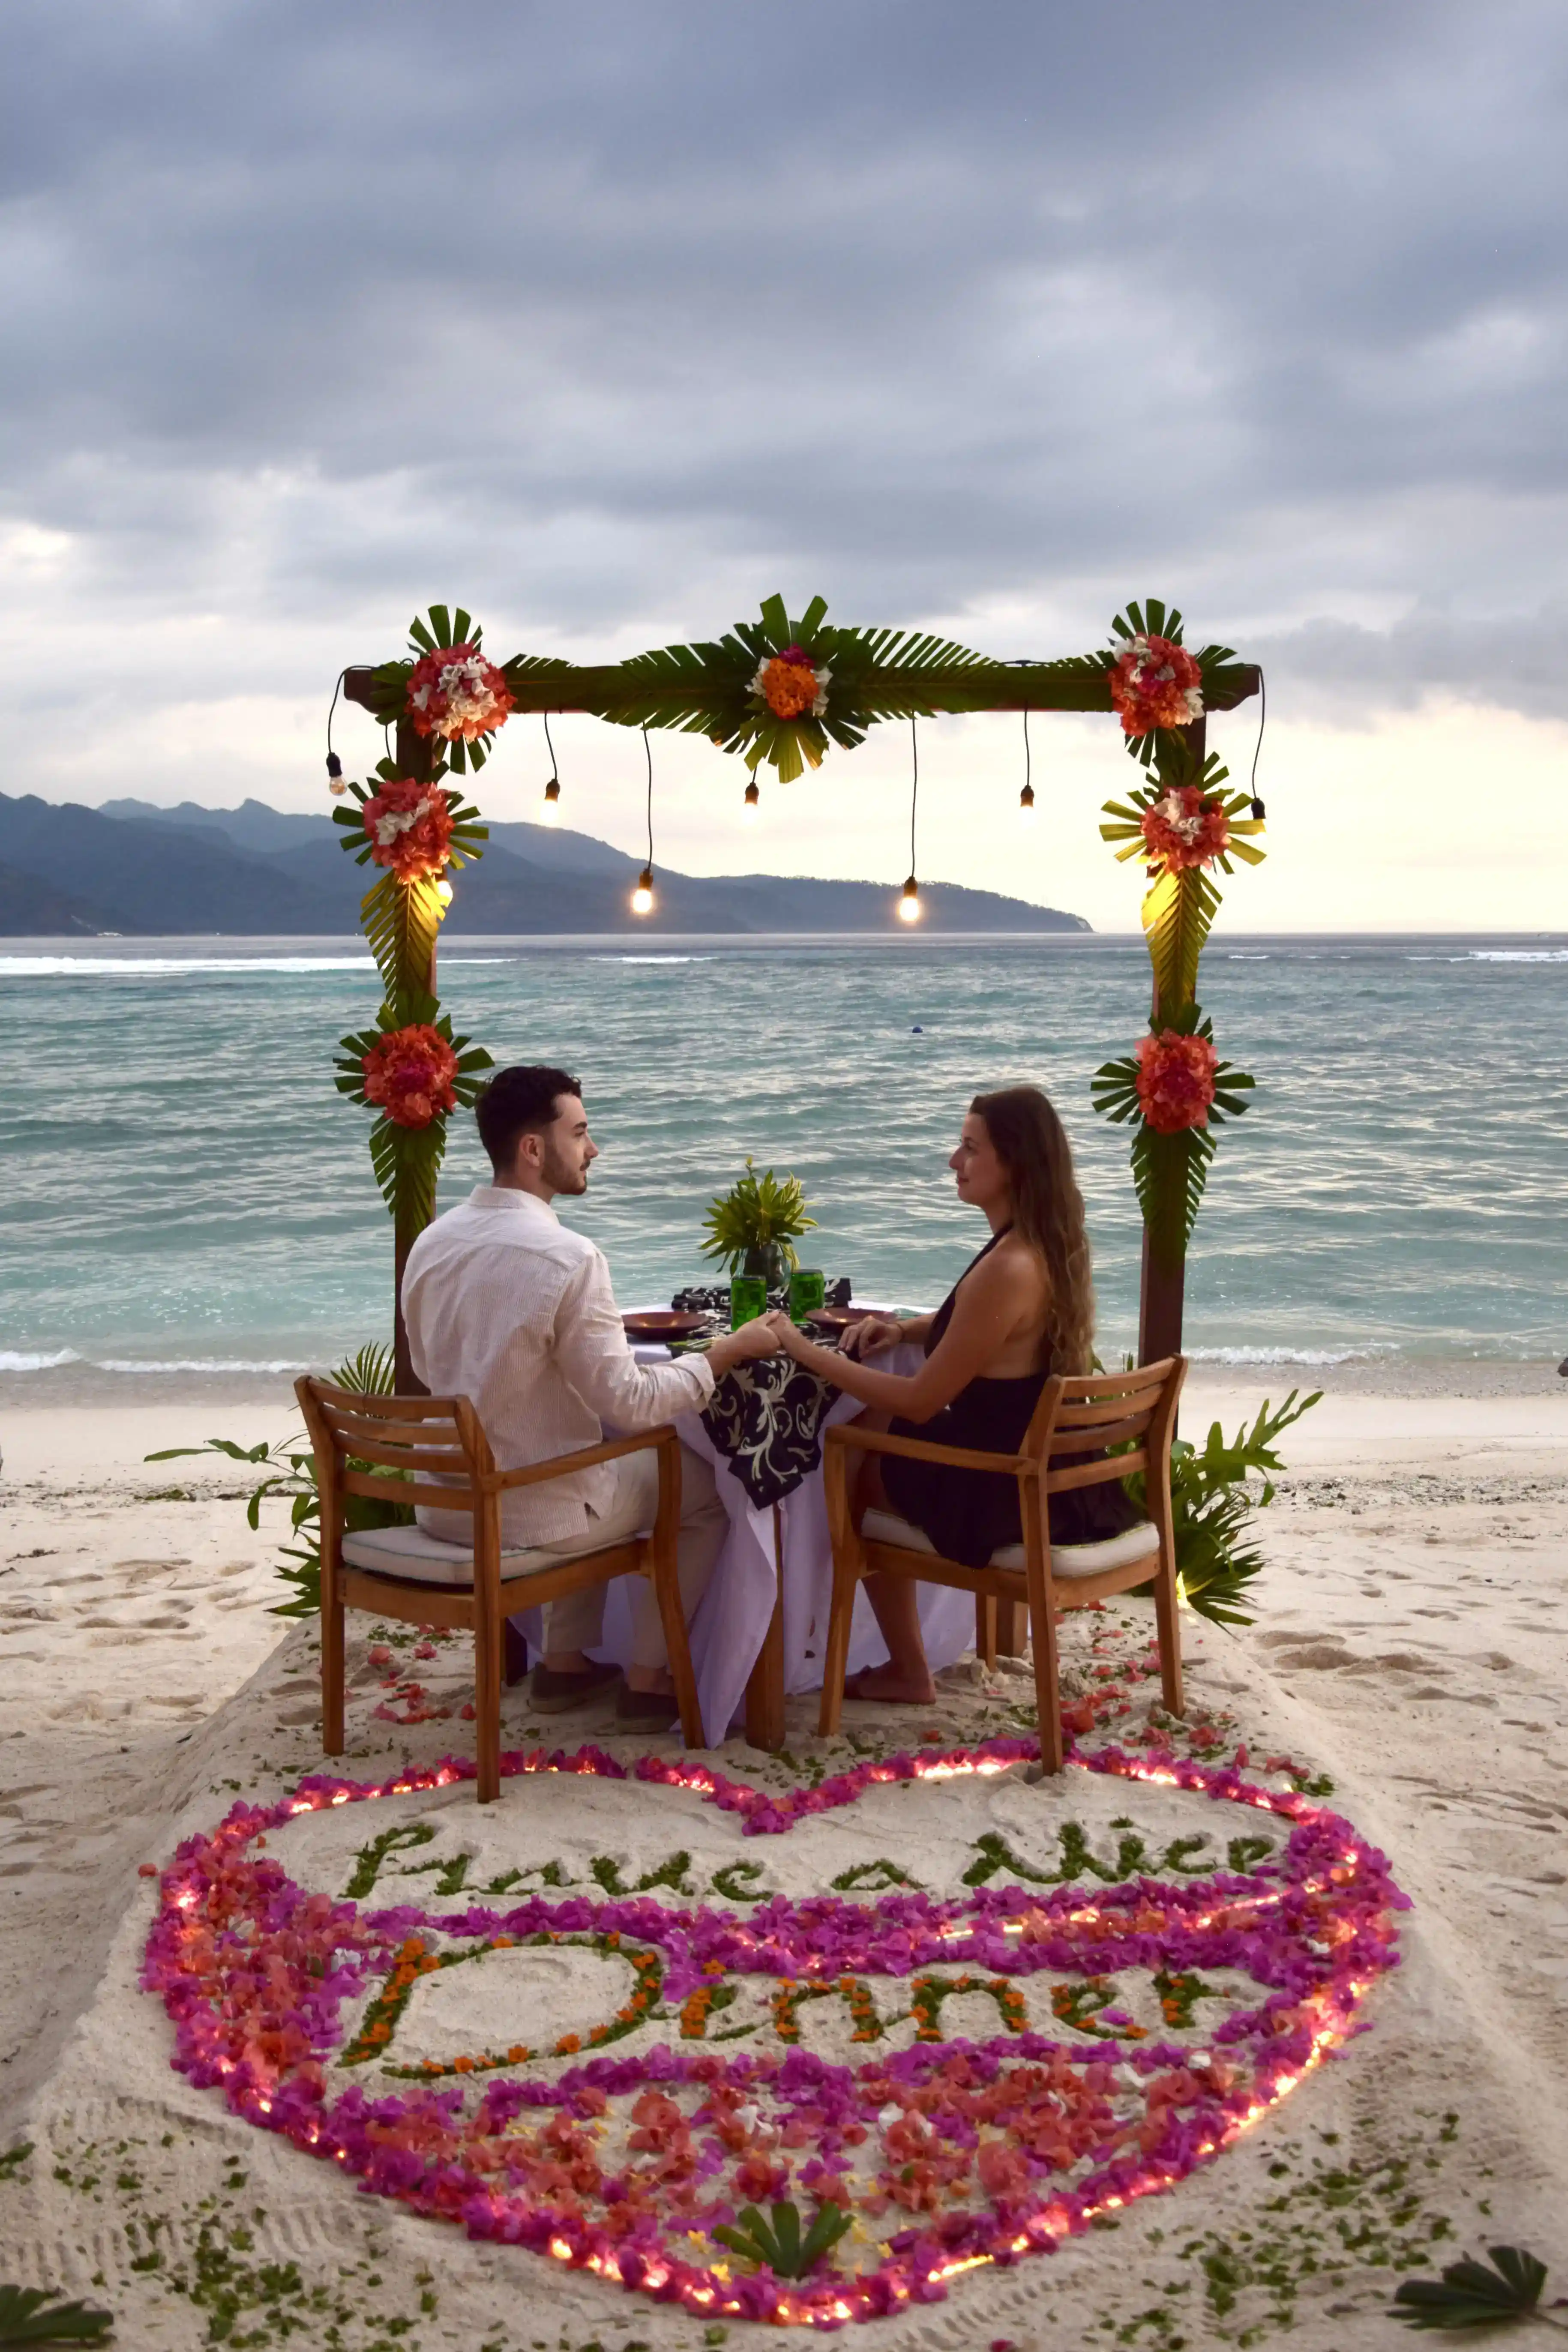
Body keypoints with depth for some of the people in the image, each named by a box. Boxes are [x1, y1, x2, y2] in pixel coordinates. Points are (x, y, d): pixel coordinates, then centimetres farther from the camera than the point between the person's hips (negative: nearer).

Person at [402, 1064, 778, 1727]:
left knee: (598, 1448, 34)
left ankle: (565, 1663, 35)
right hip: (531, 1512, -7)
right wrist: (731, 1349, -9)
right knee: (707, 1484, 16)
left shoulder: (431, 1242, -1)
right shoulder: (568, 1257, -23)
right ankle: (649, 1679, 23)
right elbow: (629, 1403, -21)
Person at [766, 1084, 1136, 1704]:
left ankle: (907, 1669, 25)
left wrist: (805, 1351, -15)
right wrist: (905, 1328, 5)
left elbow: (921, 1401, -21)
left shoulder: (1008, 1269, -27)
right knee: (879, 1428, 23)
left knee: (853, 1470, 14)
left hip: (1007, 1496, -8)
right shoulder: (1048, 1247, 1)